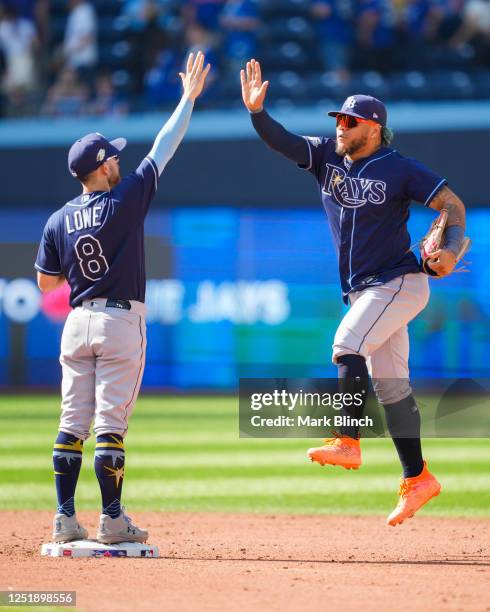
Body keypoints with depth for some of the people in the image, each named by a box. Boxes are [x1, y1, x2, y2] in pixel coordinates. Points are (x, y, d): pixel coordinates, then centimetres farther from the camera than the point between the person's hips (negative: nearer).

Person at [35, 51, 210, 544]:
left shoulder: (59, 221, 3)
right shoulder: (126, 199, -9)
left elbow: (45, 282, 10)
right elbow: (164, 148, -1)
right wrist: (189, 97, 8)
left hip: (77, 323, 4)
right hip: (121, 323, -4)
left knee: (72, 423, 6)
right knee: (110, 424, -3)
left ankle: (64, 520, 4)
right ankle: (111, 521, -1)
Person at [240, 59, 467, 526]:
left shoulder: (399, 169, -9)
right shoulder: (326, 157, 7)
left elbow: (452, 204, -7)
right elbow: (280, 141, -4)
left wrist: (452, 249, -24)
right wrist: (256, 111, -23)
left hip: (399, 283, -7)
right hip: (364, 291, 7)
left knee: (348, 345, -27)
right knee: (388, 384, 9)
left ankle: (347, 443, -32)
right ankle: (417, 479, 16)